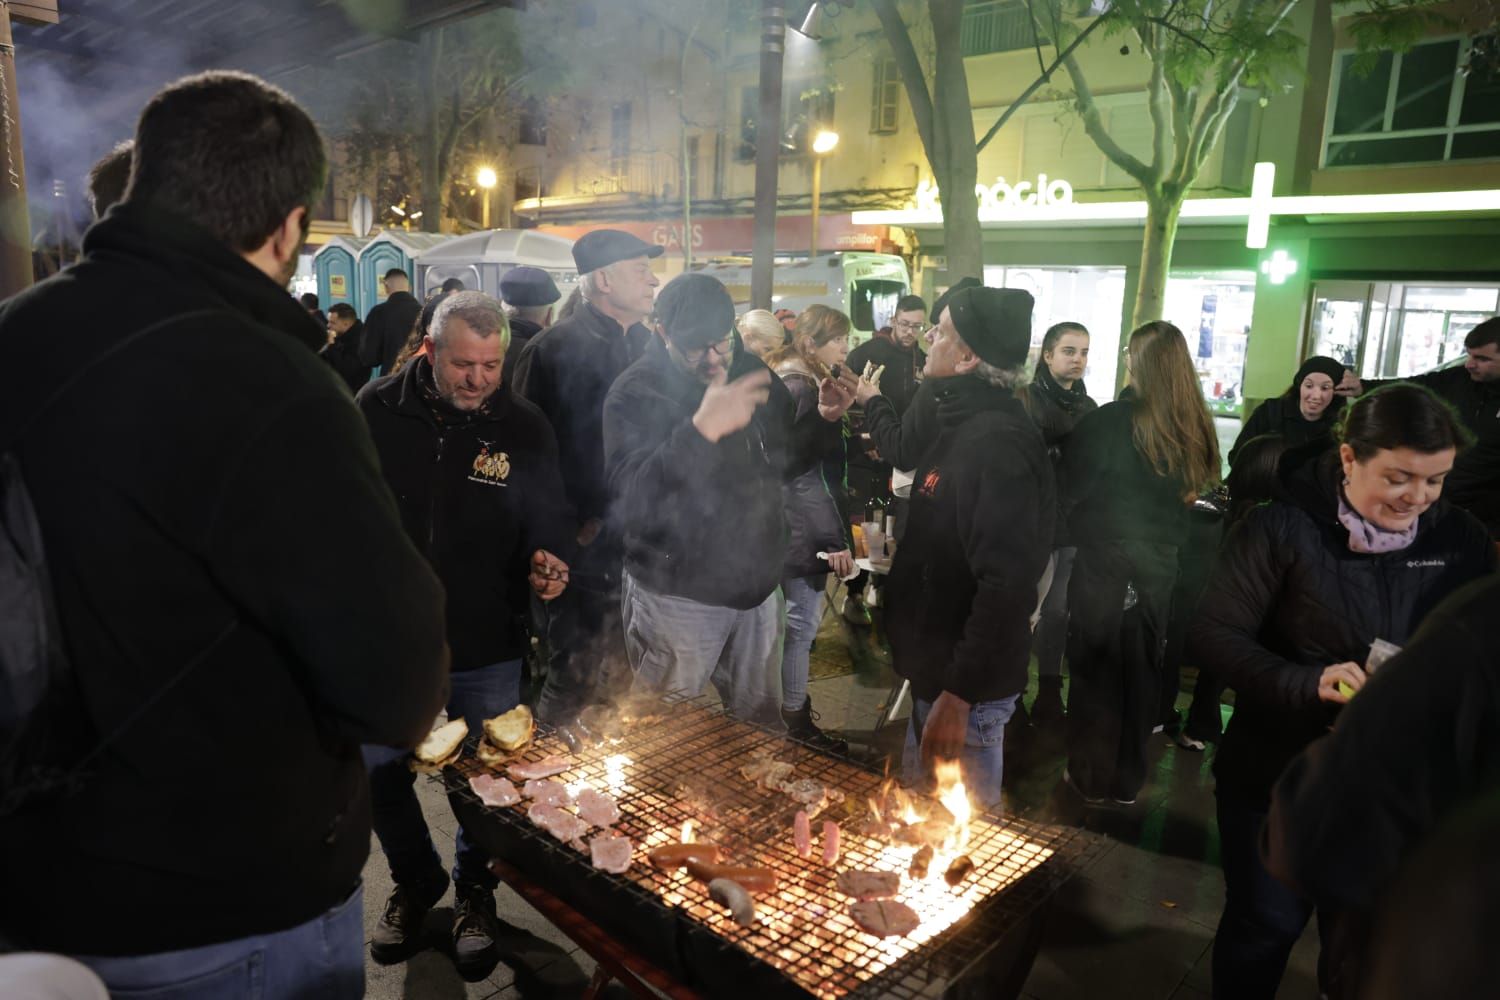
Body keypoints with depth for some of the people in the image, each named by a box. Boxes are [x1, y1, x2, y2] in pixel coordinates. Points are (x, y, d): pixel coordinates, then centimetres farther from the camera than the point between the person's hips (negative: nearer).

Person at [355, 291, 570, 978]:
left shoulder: (525, 427, -6)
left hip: (486, 648, -1)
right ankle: (415, 882, 42)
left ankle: (475, 893, 38)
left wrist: (546, 561, -19)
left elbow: (548, 522, 3)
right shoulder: (376, 411, -7)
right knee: (379, 773, 15)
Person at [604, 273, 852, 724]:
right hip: (678, 596, -5)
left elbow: (783, 461, 17)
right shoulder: (635, 393, -15)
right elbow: (633, 501, -30)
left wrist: (824, 418, -1)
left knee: (762, 723, 18)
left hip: (757, 584, 5)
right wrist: (701, 429, -41)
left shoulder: (751, 370, 3)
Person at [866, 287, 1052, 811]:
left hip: (966, 683, -10)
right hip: (937, 667, 10)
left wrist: (958, 693, -30)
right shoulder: (967, 426, 8)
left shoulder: (998, 443, -25)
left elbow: (1006, 584, -31)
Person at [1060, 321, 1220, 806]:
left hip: (1105, 563, -5)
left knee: (1095, 670, 10)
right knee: (1141, 671, 16)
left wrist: (1075, 524, 8)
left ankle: (1091, 777, 21)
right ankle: (1128, 778, 29)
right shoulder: (1195, 428, -2)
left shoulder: (1112, 420, -18)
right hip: (1159, 566, 5)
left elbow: (1071, 488, -10)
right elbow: (1190, 492, 11)